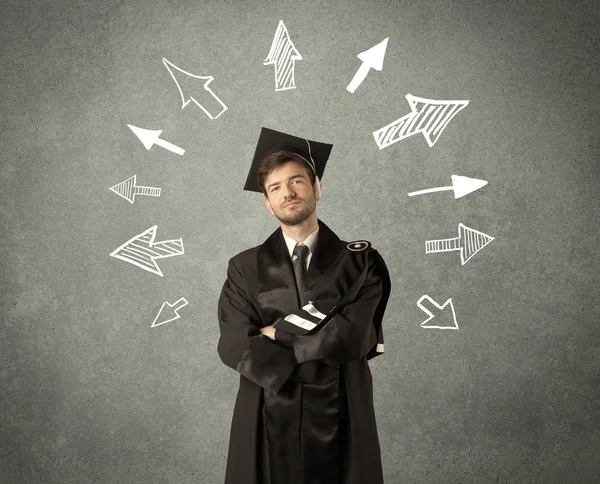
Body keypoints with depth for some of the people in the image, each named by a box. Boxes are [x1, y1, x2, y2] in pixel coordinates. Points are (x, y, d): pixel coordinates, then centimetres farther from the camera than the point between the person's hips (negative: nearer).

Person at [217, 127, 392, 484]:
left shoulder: (360, 261, -2)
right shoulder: (245, 268, 2)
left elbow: (353, 335, -15)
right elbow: (234, 345, -10)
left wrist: (277, 333, -8)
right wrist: (324, 345, -16)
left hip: (340, 419, -1)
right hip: (266, 421, 1)